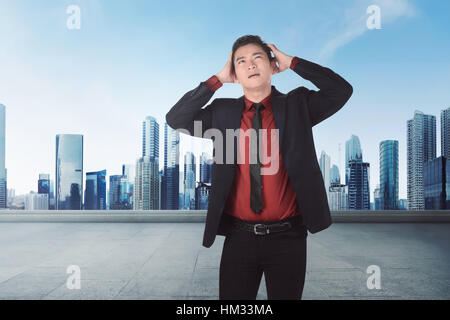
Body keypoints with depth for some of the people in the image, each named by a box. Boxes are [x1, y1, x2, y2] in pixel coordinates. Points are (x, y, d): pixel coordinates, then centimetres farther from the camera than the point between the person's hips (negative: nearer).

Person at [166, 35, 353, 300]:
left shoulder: (297, 105, 3)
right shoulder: (223, 112, 6)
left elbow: (342, 91, -8)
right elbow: (175, 119, -2)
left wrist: (292, 63, -5)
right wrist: (218, 80, -3)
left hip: (287, 238, -1)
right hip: (239, 237, 1)